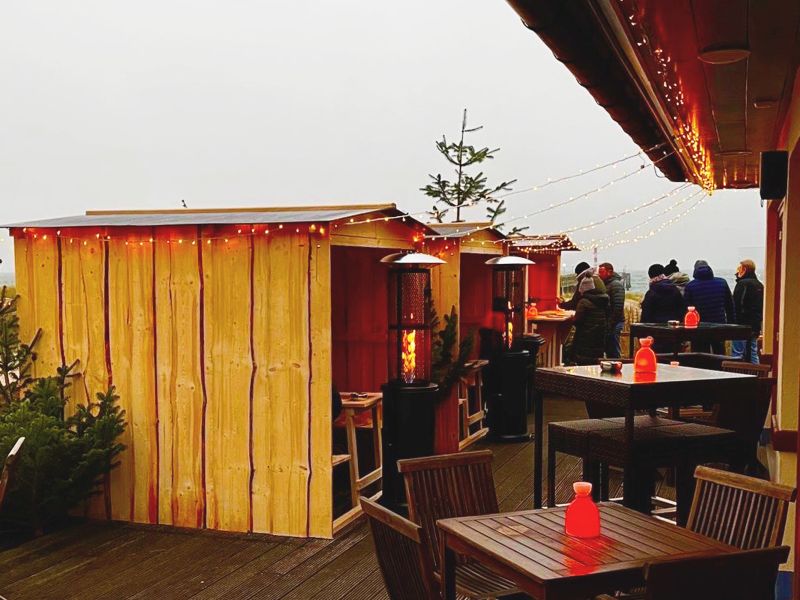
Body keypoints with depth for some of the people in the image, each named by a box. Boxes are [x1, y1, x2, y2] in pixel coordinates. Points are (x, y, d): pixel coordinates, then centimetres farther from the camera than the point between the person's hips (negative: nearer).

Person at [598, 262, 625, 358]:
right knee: (608, 350, 14)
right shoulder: (605, 284, 17)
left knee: (613, 352, -7)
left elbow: (618, 306, -21)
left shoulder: (616, 284, -13)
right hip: (607, 322, 10)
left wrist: (611, 323, -22)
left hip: (614, 323, -10)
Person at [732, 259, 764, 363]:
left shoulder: (742, 284, -13)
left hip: (742, 325, -8)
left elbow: (736, 305, -17)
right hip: (755, 326, 8)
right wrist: (758, 323, 19)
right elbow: (762, 307, 16)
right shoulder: (760, 285, 13)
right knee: (753, 353, 13)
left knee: (738, 353, -5)